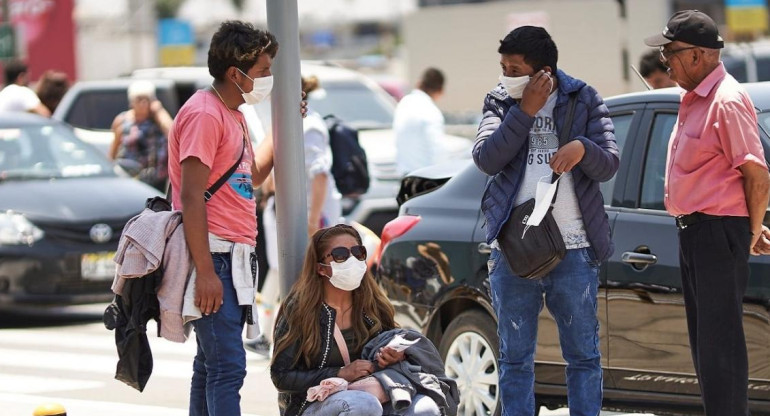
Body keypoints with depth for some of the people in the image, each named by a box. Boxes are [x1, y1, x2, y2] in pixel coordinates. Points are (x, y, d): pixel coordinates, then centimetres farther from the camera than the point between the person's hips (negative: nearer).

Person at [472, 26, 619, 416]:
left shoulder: (584, 100, 3)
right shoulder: (500, 101, 6)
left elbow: (609, 164, -3)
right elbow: (486, 159, -8)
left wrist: (583, 148, -24)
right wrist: (525, 111, -14)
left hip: (573, 249, -1)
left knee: (583, 354, 3)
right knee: (515, 357, 7)